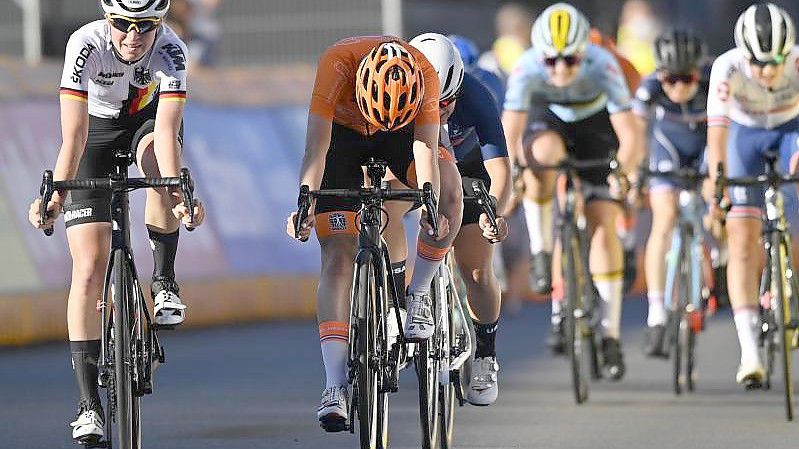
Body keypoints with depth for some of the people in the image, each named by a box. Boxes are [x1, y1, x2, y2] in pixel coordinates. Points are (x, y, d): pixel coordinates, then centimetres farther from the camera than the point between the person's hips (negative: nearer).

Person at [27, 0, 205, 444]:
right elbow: (74, 136, -37)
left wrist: (176, 192, -54)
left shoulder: (170, 50, -30)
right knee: (89, 269, -12)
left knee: (157, 158, -38)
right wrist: (56, 195, -51)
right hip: (98, 127, -1)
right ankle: (88, 402, -9)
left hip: (149, 119, 1)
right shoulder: (86, 44, -32)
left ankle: (164, 282, -15)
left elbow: (167, 130, -39)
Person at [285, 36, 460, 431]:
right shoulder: (337, 64, -37)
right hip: (342, 131, -1)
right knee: (338, 253, -14)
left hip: (402, 133, 1)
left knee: (449, 191, -29)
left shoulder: (425, 76, -33)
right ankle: (335, 386, -18)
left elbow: (425, 152, -36)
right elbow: (316, 151, -38)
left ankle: (418, 293, -7)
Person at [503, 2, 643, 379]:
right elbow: (509, 129, -36)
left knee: (603, 226, -11)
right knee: (544, 154, -37)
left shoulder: (602, 66, -35)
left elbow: (629, 133, -38)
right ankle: (541, 251, -16)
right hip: (548, 122, 0)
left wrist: (623, 175, -52)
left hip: (595, 127, 0)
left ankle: (611, 333, -3)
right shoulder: (527, 69, -33)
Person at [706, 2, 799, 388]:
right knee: (742, 241, -12)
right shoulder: (728, 68, -34)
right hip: (744, 134, -1)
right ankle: (749, 354, -13)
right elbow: (717, 126, -43)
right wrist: (716, 181, -55)